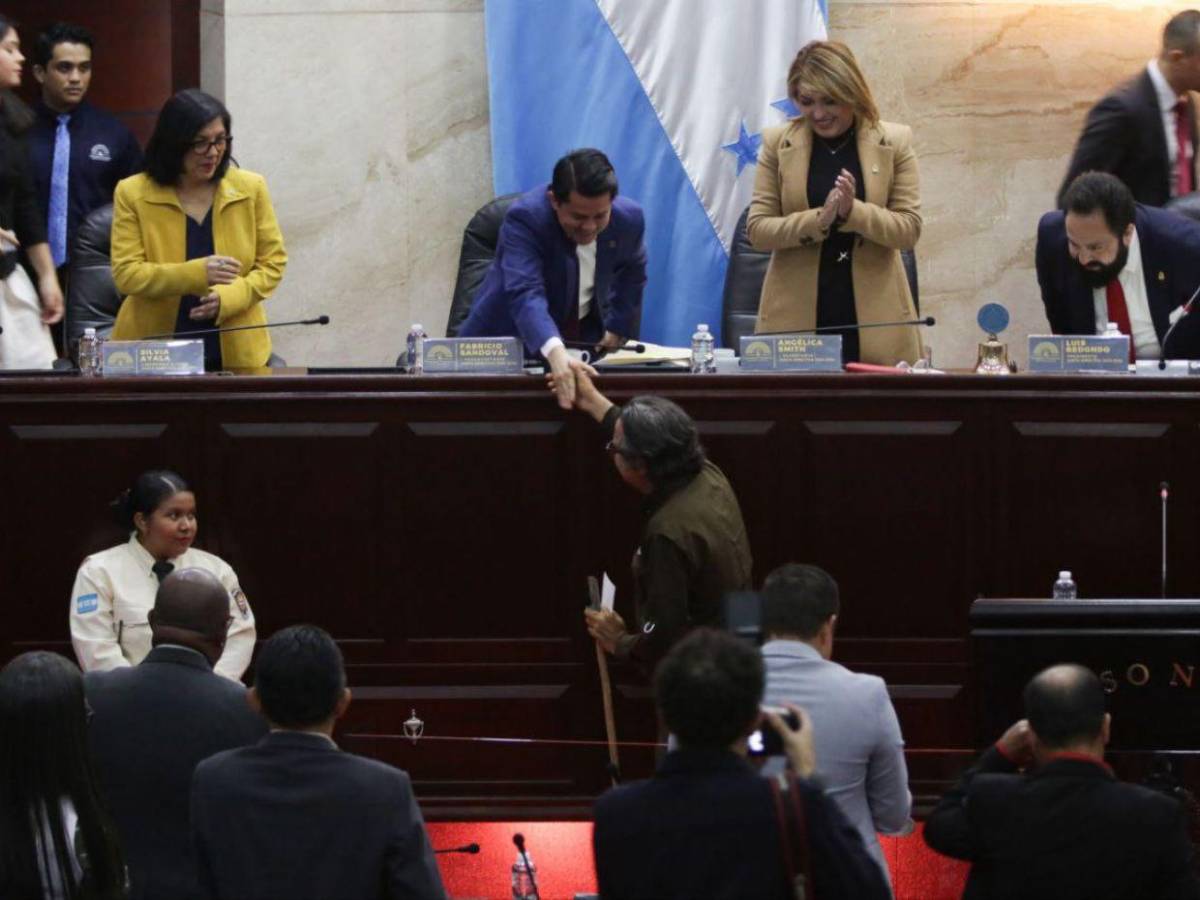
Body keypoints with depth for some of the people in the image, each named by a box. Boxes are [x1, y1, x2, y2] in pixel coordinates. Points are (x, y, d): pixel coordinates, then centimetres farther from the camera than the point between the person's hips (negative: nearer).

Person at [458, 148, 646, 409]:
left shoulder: (628, 218, -14)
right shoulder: (524, 218, -30)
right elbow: (525, 295, -44)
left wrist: (617, 330, 7)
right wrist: (555, 353, -61)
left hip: (585, 337, 3)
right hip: (509, 339, -3)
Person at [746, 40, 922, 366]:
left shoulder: (894, 142, 2)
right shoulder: (778, 143, 4)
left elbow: (909, 229, -1)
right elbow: (756, 229, 0)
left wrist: (852, 211, -19)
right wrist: (819, 219, -17)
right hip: (796, 317, 0)